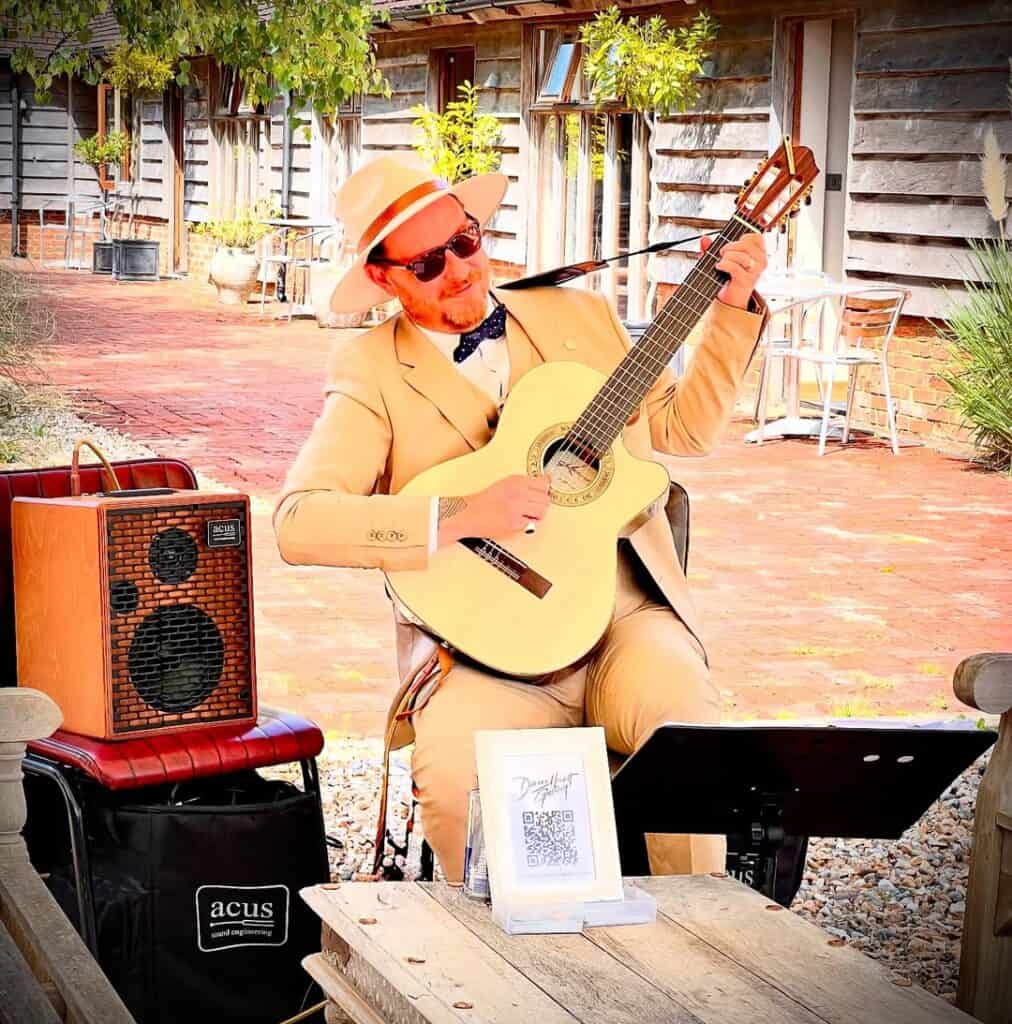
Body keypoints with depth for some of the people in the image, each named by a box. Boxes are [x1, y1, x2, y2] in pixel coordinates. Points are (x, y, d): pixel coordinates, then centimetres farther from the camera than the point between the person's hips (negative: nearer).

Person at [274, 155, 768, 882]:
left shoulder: (580, 316, 16)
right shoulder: (373, 372, 1)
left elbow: (682, 428, 23)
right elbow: (299, 523, -12)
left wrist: (734, 307, 14)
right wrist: (459, 518, -21)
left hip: (626, 613, 3)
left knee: (681, 716, -32)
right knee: (452, 772, -33)